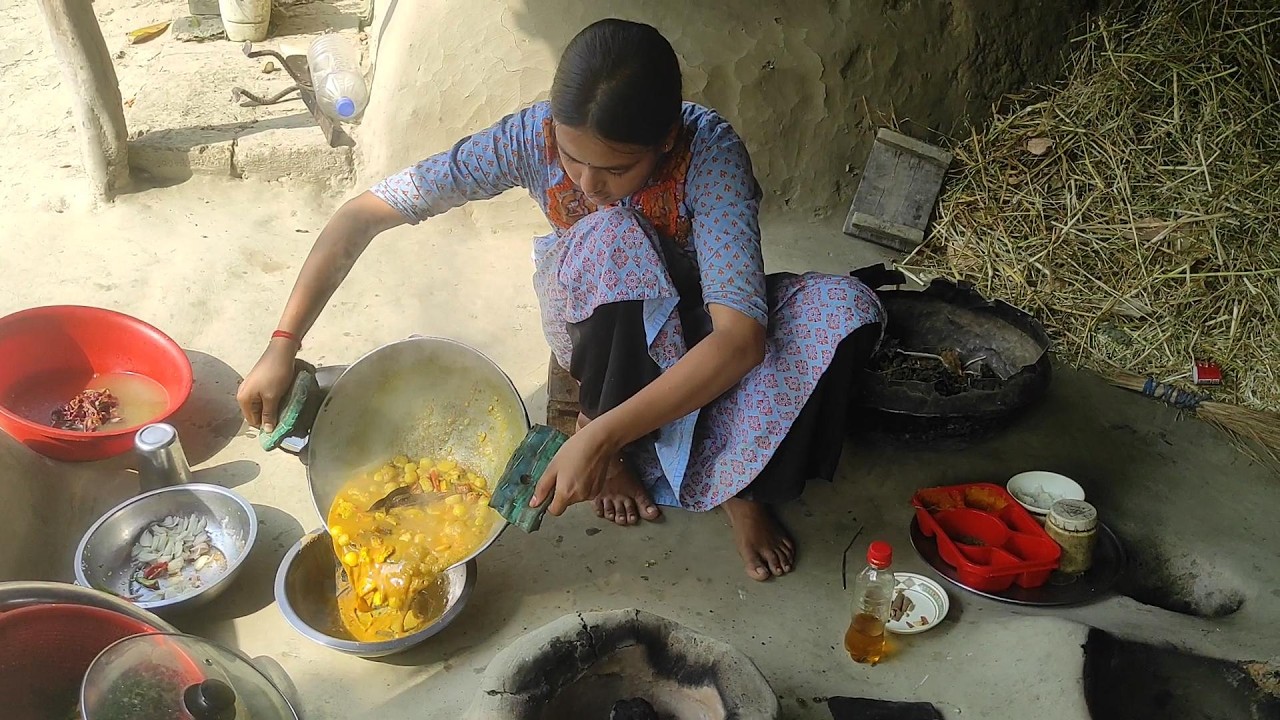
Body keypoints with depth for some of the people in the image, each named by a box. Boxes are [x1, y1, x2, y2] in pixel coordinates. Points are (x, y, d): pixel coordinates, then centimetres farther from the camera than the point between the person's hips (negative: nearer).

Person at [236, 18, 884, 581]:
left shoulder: (709, 151, -33)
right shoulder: (534, 136, -27)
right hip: (595, 323, 1)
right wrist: (284, 344, -30)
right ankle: (601, 435, -12)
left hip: (696, 332, 0)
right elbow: (368, 212, -23)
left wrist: (601, 437, -50)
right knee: (615, 234, -36)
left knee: (845, 308, -30)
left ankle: (738, 481, -8)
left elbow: (740, 337, -42)